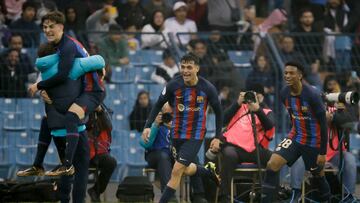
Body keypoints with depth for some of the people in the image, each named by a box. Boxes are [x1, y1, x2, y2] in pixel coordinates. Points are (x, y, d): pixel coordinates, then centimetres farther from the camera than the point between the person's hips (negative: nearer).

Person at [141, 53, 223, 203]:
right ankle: (209, 172, 49)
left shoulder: (207, 88, -14)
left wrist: (218, 137, -2)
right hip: (177, 134, 3)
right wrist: (148, 126, -11)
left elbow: (218, 112, 0)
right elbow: (158, 105, 1)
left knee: (177, 171, -14)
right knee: (187, 170, 17)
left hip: (195, 135, -3)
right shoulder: (173, 85, -12)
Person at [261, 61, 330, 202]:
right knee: (272, 165, -13)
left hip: (313, 141, -5)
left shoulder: (312, 95, -22)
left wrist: (323, 152, -17)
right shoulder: (284, 93, -5)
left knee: (318, 176, 10)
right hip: (296, 137, 5)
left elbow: (323, 124, -17)